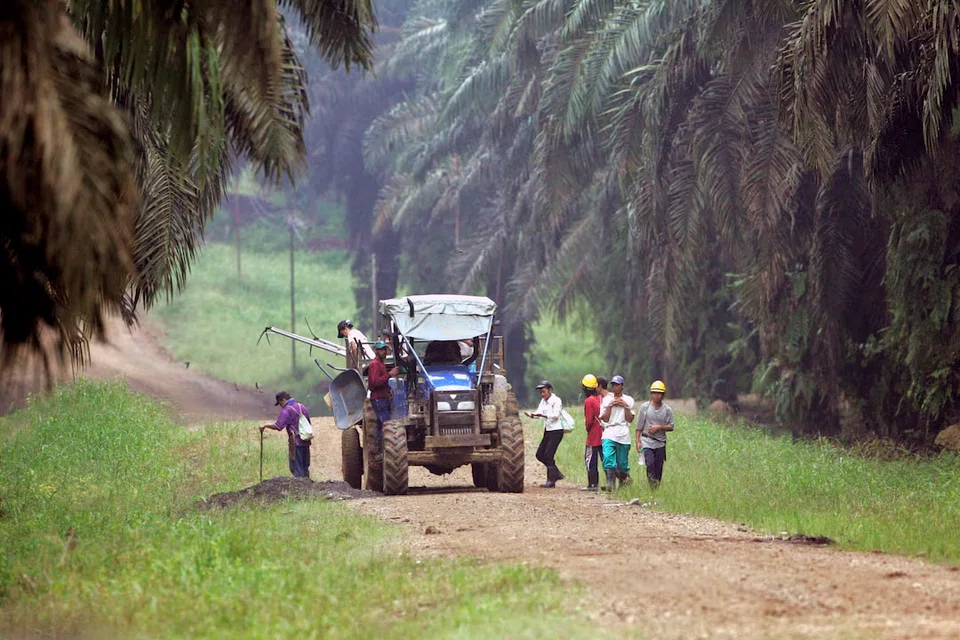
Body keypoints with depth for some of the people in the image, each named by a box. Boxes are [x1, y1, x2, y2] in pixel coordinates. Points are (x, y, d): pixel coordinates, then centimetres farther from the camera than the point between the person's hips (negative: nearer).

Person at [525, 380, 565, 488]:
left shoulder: (556, 400, -11)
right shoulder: (543, 401, 13)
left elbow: (556, 415, -23)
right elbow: (538, 413, 3)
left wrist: (543, 415, -37)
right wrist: (531, 415, -19)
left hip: (556, 431, -9)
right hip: (547, 431, 9)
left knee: (548, 455, -13)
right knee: (540, 454, 8)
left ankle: (551, 481, -6)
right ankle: (556, 474, 21)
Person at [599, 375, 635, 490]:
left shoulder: (628, 400, 9)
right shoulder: (607, 399, 8)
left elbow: (630, 419, 3)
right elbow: (605, 418, 1)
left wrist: (625, 406, -6)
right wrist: (610, 405, -7)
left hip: (623, 434, 1)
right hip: (609, 433, -1)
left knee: (622, 462, 4)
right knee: (608, 458, -20)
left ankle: (624, 479, 30)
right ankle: (611, 484, -24)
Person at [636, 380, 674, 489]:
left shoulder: (667, 409, 4)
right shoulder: (645, 407, 3)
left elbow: (671, 427, 4)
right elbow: (639, 426, 4)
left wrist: (659, 427, -12)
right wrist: (638, 441, -1)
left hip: (660, 443, 2)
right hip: (647, 441, -2)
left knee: (659, 467, 1)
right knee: (650, 464, -19)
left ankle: (657, 487, 10)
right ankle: (652, 486, -16)